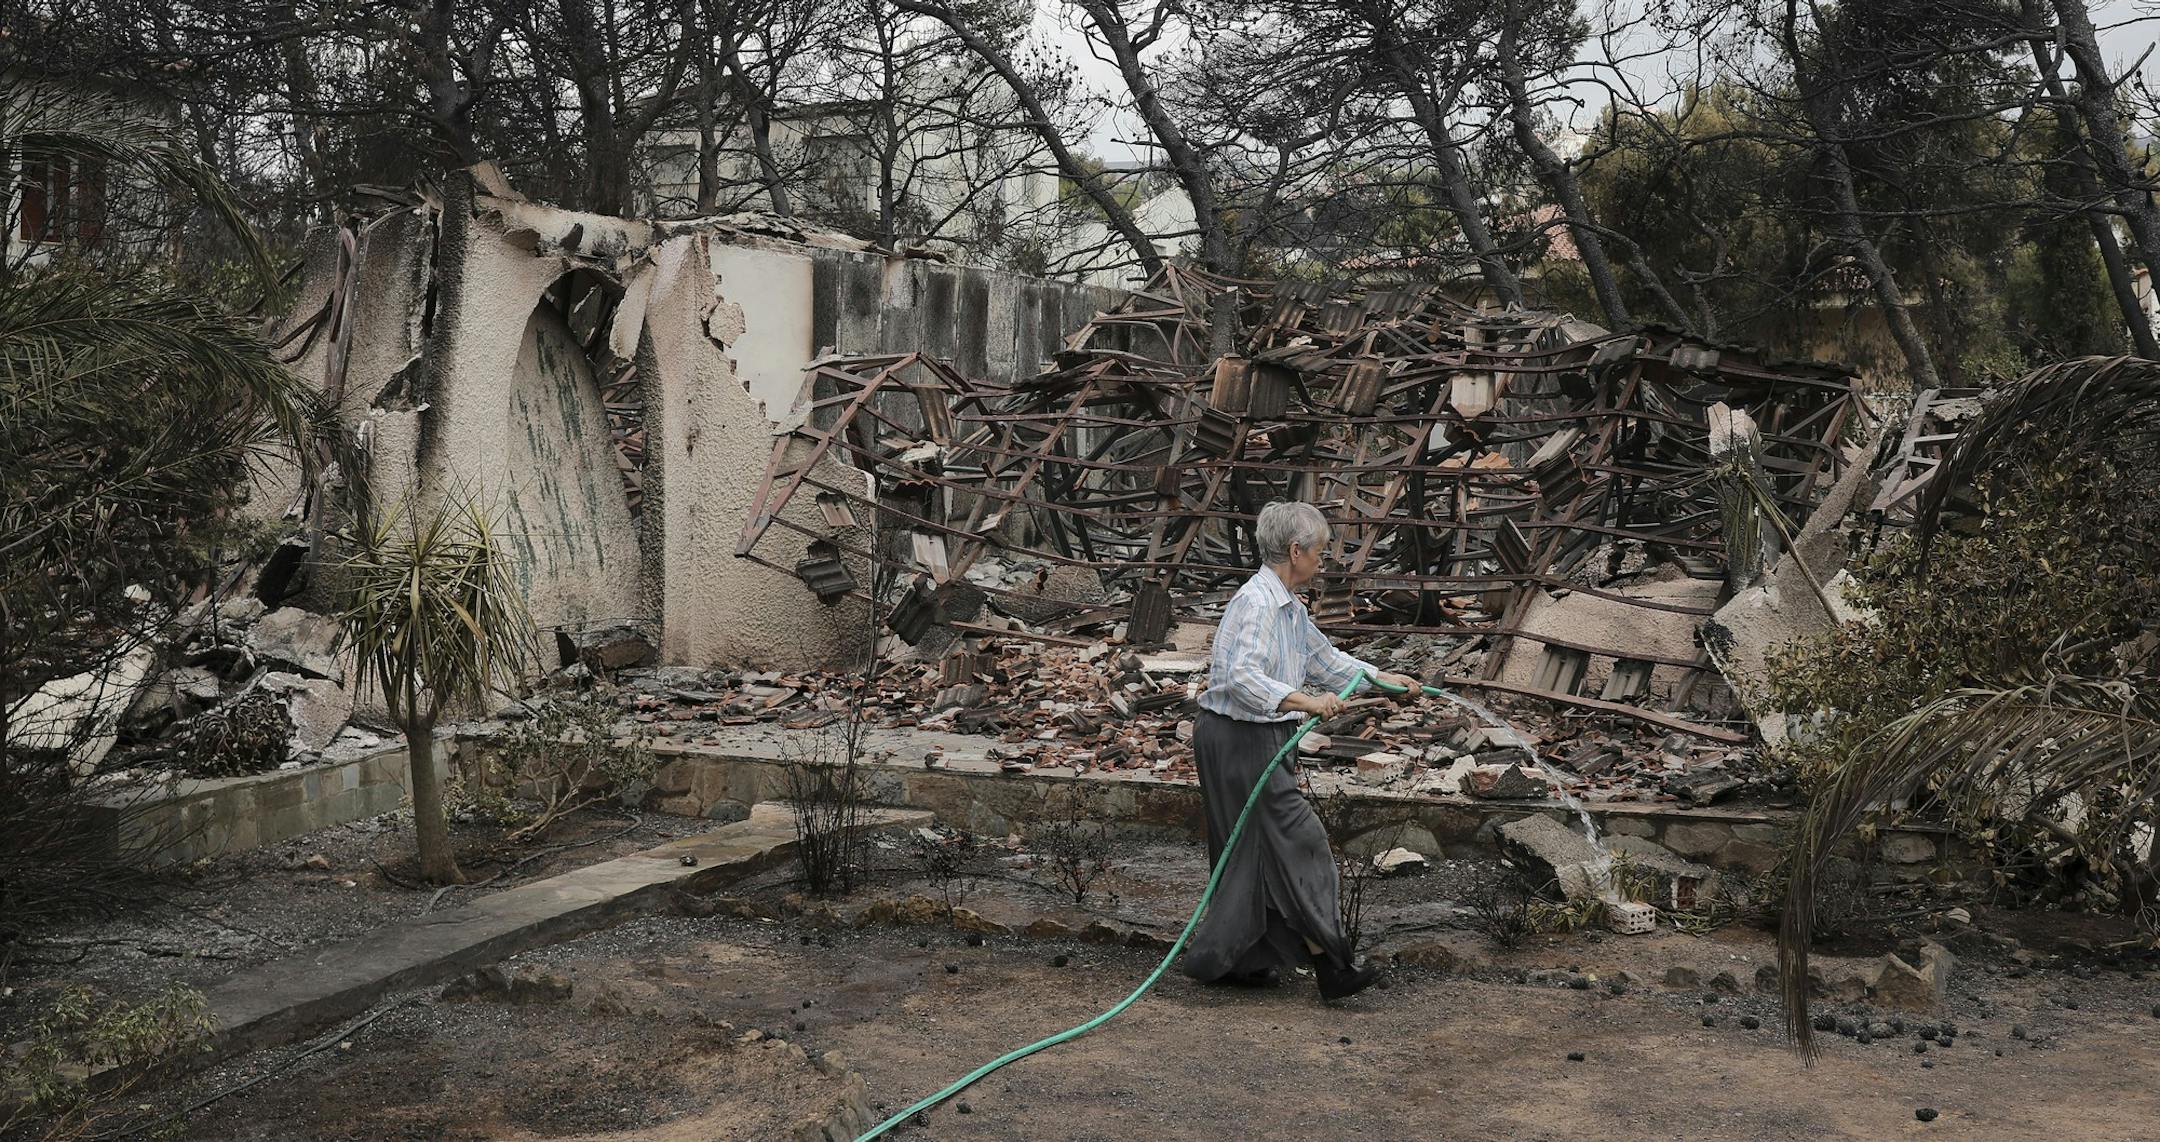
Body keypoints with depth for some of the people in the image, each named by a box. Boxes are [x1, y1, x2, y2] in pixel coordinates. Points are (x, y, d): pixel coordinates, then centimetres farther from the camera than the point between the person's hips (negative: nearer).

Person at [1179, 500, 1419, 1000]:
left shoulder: (1288, 606, 13)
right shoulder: (1257, 601, -19)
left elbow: (1324, 658, 27)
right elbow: (1241, 676, -30)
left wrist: (1382, 678, 27)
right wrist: (1304, 701, -39)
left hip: (1258, 739, 10)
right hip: (1240, 739, -10)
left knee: (1254, 850, 14)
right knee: (1297, 840, -7)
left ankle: (1220, 959, 21)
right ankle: (1330, 963, -2)